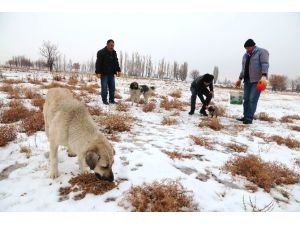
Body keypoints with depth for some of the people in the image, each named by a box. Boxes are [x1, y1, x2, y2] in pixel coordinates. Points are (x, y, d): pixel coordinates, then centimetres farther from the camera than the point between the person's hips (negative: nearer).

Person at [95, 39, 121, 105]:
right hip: (104, 73, -6)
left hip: (111, 73, 6)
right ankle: (104, 100, 6)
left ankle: (112, 100, 17)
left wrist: (118, 70, 7)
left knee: (112, 87, 7)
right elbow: (98, 63, -12)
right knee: (104, 87, -3)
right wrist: (98, 72, -19)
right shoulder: (101, 52, -7)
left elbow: (116, 62, 17)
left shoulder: (114, 53, 12)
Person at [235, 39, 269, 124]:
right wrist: (240, 79, 24)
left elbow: (265, 64, -15)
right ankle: (246, 117, 13)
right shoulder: (245, 55, 19)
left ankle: (249, 118, -8)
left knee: (252, 99, -11)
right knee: (246, 99, 6)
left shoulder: (262, 52, -2)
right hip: (247, 80, 7)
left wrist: (264, 76, -29)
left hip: (257, 80, -7)